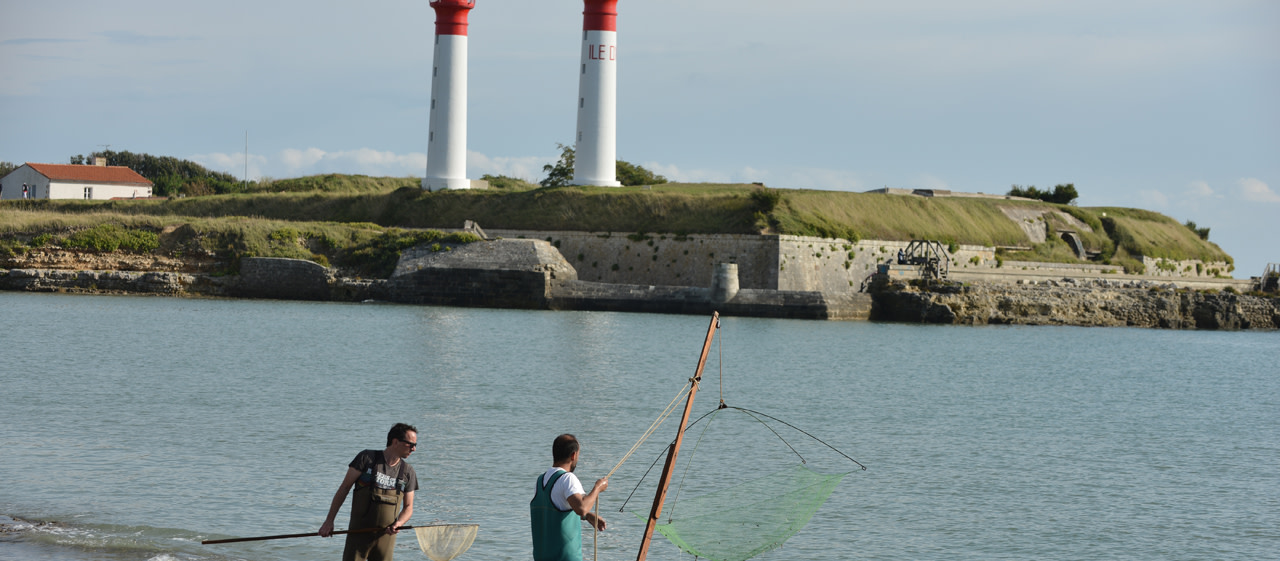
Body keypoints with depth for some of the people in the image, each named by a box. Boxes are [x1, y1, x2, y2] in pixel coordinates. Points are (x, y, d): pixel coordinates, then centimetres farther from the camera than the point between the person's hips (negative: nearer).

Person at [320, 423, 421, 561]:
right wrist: (329, 521, -4)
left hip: (385, 537, 3)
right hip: (359, 534, -3)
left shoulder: (407, 472, 6)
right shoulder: (367, 458, -3)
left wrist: (398, 523, -12)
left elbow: (408, 508, 11)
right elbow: (345, 488, -1)